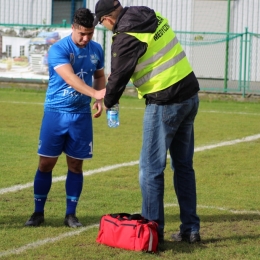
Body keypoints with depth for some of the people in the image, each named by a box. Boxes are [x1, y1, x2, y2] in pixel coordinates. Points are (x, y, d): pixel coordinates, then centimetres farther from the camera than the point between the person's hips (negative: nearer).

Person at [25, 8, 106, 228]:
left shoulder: (96, 50, 3)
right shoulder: (59, 49, -15)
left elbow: (99, 76, 19)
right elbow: (70, 78, -29)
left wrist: (100, 100, 0)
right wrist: (95, 93, -43)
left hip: (81, 115, 4)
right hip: (56, 112, -4)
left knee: (76, 165, 5)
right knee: (46, 163, -1)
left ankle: (71, 214, 14)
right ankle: (38, 212, 11)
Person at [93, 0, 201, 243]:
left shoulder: (125, 38, -14)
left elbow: (119, 76, -7)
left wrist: (108, 101, 14)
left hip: (165, 104, -8)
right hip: (189, 95, 8)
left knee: (151, 168, 2)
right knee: (183, 166, 15)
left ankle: (153, 229, 6)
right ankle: (190, 229, 18)